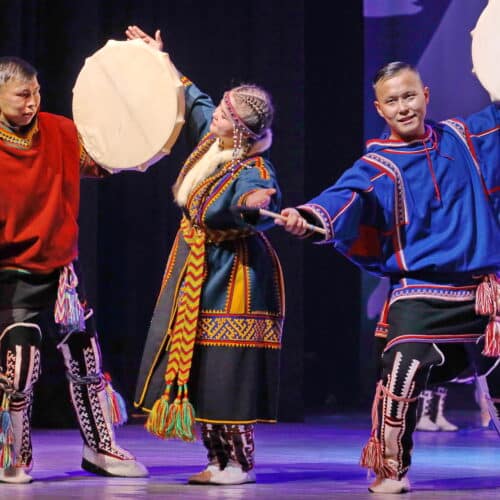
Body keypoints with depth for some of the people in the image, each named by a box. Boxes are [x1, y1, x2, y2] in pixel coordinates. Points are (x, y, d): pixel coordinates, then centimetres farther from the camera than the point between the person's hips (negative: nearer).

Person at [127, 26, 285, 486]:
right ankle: (218, 460, 18)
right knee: (195, 366, 11)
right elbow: (193, 99, 18)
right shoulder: (212, 136, -2)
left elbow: (255, 207, -47)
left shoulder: (253, 173, -26)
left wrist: (258, 207, -70)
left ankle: (240, 464, 5)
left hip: (233, 279, -9)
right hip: (196, 271, 9)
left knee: (225, 371, -7)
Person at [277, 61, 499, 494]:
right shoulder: (378, 166, -6)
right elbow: (346, 197, -25)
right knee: (402, 372, -22)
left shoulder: (463, 137, 8)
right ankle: (391, 469, -4)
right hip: (421, 293, -4)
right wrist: (308, 216, -45)